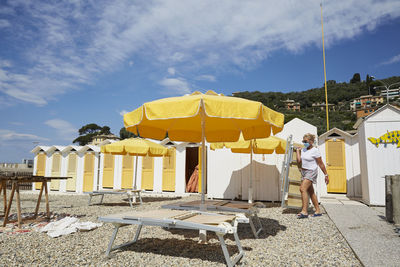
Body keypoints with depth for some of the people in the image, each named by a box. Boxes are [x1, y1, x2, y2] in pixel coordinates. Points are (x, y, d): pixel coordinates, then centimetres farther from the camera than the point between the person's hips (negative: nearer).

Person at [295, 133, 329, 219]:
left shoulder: (315, 150, -11)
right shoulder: (303, 149, 9)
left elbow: (321, 164, -8)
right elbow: (299, 162, 3)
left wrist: (326, 175, -6)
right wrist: (297, 151, 4)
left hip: (311, 172, -8)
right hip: (303, 172, 8)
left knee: (303, 189, -21)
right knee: (311, 192, 11)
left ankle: (304, 211, -22)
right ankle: (318, 211, 21)